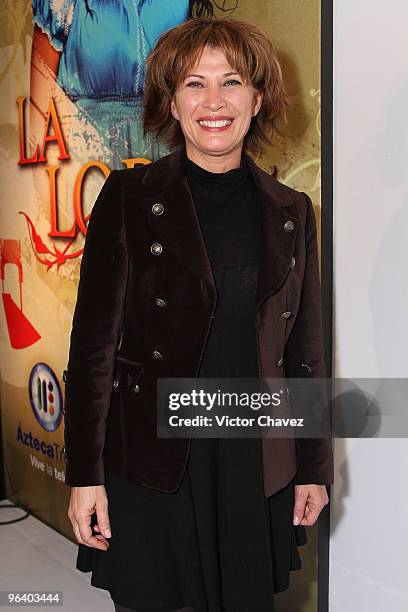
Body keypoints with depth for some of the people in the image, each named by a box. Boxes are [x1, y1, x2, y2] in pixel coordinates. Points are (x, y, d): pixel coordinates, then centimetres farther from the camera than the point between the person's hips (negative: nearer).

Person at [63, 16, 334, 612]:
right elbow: (94, 340, -5)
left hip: (257, 468, 3)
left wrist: (314, 467, 9)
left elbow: (305, 350, 9)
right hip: (150, 464, -2)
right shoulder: (130, 196, -4)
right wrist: (85, 474, -8)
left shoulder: (291, 211, 5)